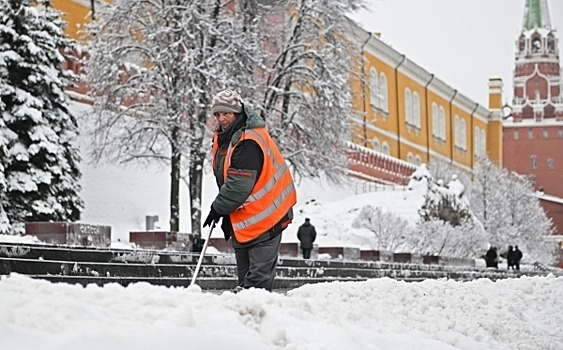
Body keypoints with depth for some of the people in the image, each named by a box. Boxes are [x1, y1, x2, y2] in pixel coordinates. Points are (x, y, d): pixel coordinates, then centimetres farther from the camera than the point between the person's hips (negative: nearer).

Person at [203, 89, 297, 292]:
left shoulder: (248, 142, -22)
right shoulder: (224, 138, 10)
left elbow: (239, 186, -24)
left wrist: (218, 209, -12)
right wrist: (226, 214, 13)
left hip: (263, 217, -10)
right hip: (242, 220, 10)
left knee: (259, 277, -10)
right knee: (244, 273, 16)